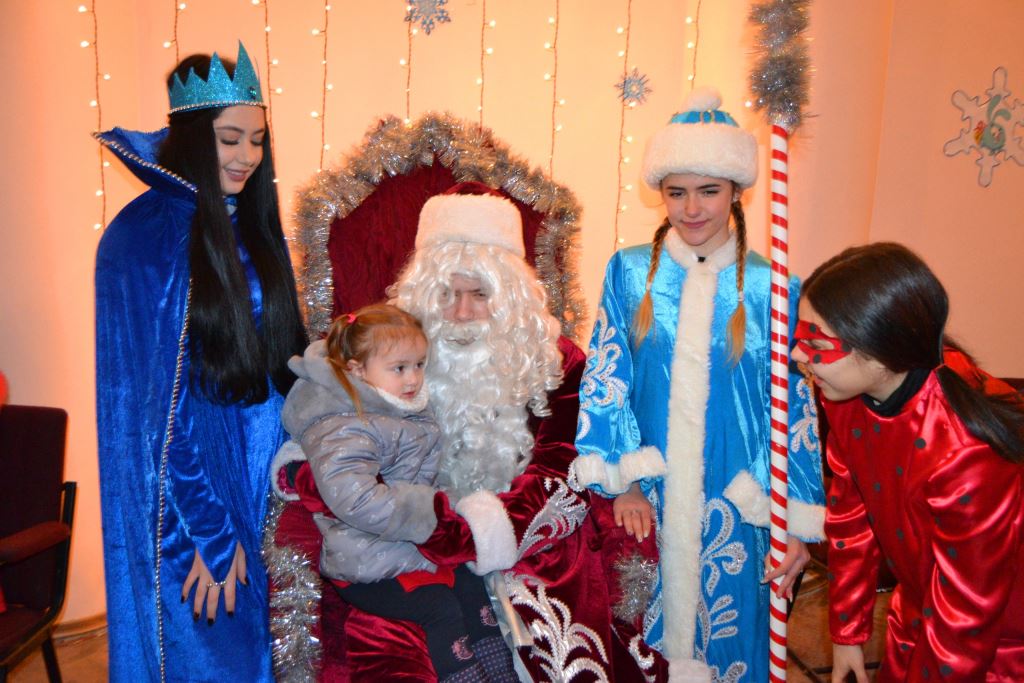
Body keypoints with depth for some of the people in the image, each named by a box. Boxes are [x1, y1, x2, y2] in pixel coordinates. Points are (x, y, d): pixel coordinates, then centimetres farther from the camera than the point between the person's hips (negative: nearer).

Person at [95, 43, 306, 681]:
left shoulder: (249, 224, 6)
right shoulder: (148, 233, -14)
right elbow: (160, 396, -16)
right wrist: (209, 534, -16)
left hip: (266, 477, 6)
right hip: (190, 491, -6)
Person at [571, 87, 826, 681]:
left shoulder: (771, 290, -4)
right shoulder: (629, 272, -2)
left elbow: (793, 411, -2)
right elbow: (605, 381, -3)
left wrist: (796, 525, -4)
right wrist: (623, 481, -10)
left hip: (730, 500, 0)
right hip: (644, 500, 1)